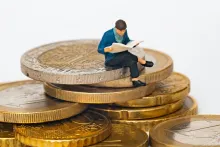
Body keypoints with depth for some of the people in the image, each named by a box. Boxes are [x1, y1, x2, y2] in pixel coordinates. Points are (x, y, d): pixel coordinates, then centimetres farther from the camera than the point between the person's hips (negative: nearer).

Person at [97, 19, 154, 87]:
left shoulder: (124, 32, -4)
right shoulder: (107, 34, -20)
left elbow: (127, 42, 15)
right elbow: (100, 49, -15)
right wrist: (106, 50, -38)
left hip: (121, 59, 5)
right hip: (111, 60, -5)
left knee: (132, 62, -28)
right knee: (126, 54, -32)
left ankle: (135, 81, -33)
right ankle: (143, 62, -14)